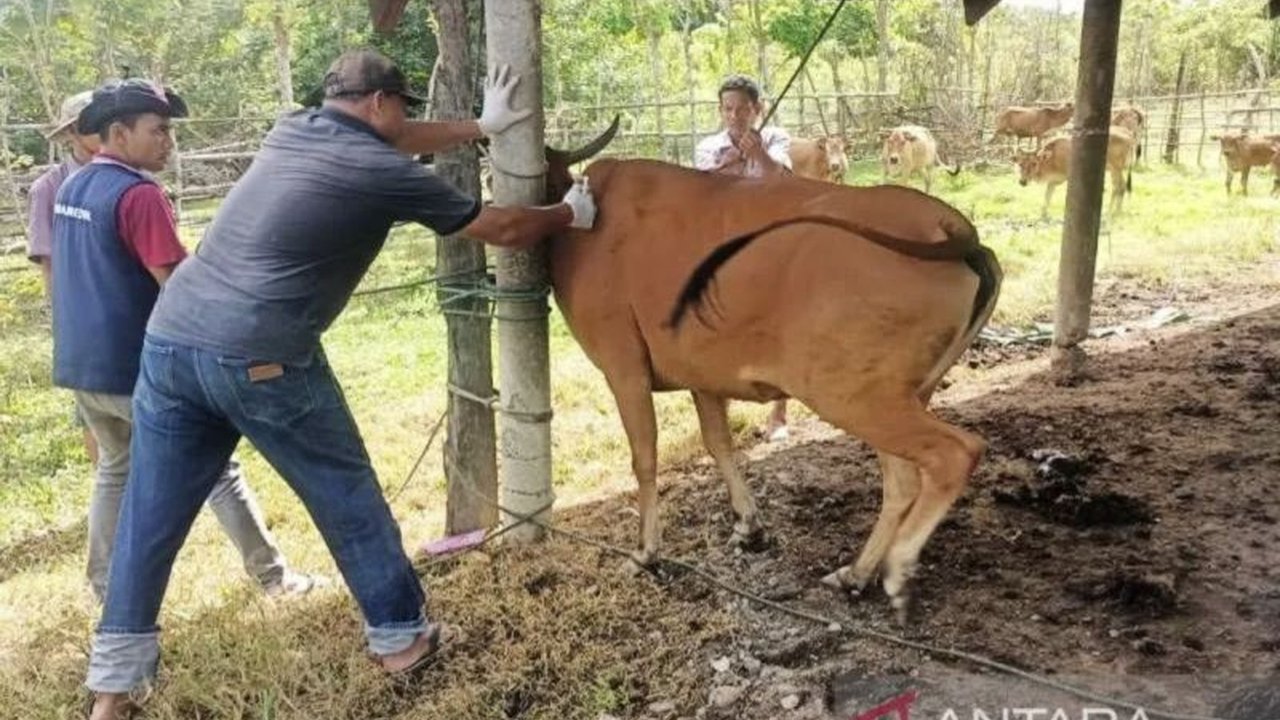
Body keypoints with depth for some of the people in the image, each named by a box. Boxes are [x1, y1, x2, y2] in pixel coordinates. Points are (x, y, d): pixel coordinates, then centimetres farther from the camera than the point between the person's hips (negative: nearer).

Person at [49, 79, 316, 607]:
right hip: (136, 366, -8)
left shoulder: (71, 188, 11)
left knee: (116, 468, 23)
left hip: (78, 363, 8)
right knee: (215, 470, 2)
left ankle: (105, 585, 29)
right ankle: (272, 575, 9)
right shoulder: (138, 194, -17)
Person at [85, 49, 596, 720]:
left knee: (150, 518, 14)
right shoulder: (383, 171, -3)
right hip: (262, 361, -7)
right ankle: (400, 636, 27)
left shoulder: (293, 129, 17)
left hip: (170, 339, 7)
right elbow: (502, 228, 7)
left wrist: (480, 126, 39)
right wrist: (570, 214, 25)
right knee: (347, 497, 12)